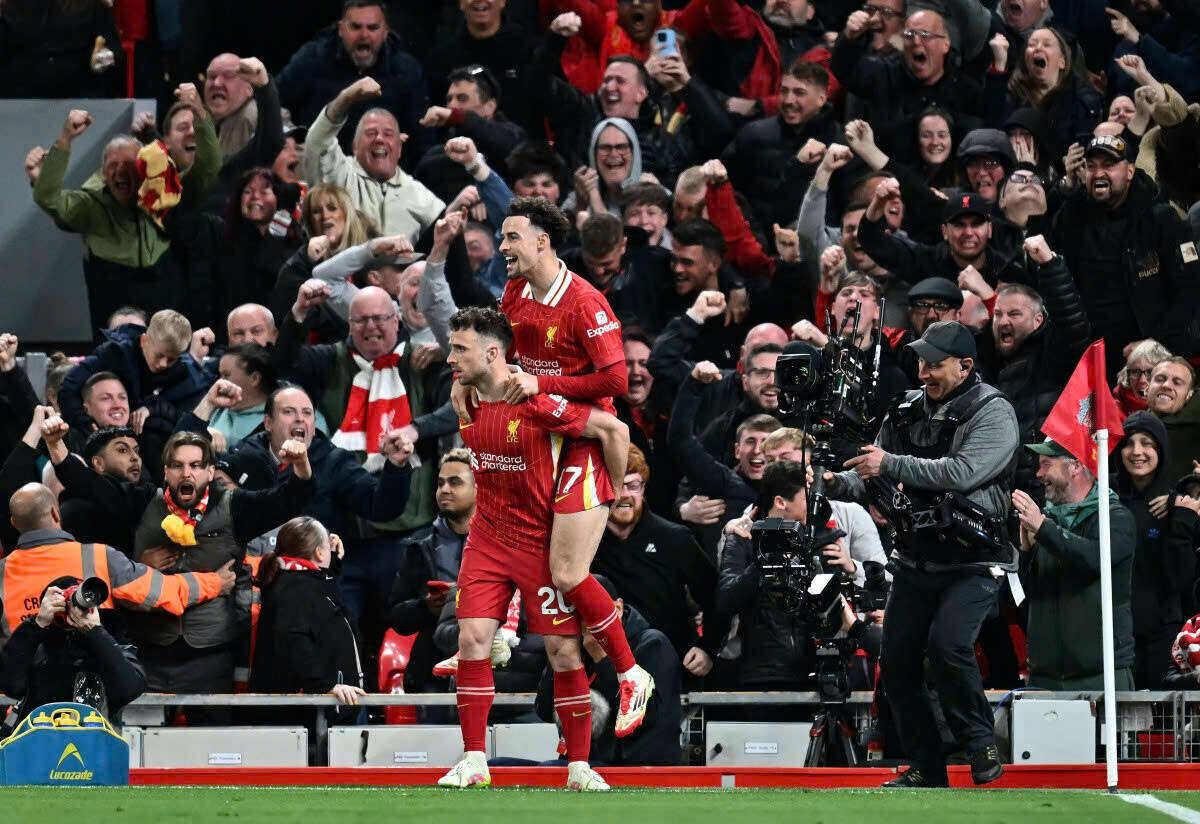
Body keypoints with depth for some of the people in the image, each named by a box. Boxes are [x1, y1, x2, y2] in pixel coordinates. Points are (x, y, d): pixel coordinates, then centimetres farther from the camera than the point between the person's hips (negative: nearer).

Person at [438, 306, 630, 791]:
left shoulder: (536, 404, -21)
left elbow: (615, 430, -15)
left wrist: (613, 497, -5)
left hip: (541, 543, -5)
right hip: (487, 540, 5)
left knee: (564, 651, -2)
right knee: (472, 639, -6)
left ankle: (579, 768, 9)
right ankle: (474, 763, 1)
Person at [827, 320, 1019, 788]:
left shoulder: (992, 412, -10)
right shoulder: (908, 411, 8)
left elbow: (962, 473, -25)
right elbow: (871, 474, 11)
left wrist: (890, 464, -25)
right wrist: (838, 483, -12)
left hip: (973, 563, -6)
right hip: (915, 562, 6)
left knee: (947, 643, -26)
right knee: (898, 662, 2)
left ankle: (981, 743, -7)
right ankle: (926, 768, 14)